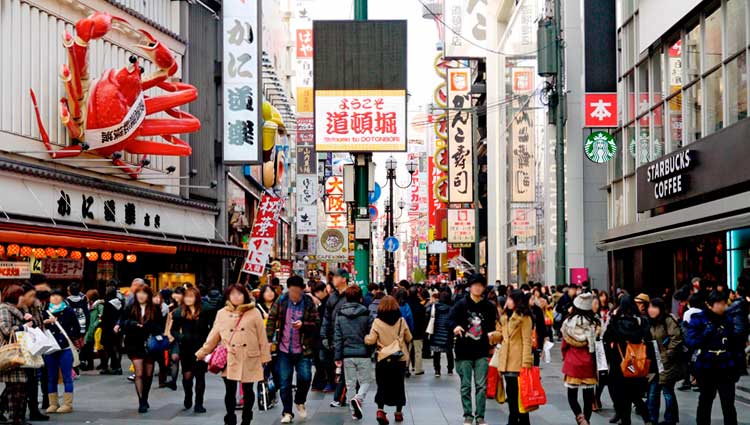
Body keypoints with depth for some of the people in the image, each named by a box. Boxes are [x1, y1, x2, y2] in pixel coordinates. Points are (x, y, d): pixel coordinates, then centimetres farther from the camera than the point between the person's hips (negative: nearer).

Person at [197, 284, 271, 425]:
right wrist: (203, 352, 4)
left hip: (249, 360, -1)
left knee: (248, 391, 8)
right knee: (230, 391, 4)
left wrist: (265, 357, 0)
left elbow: (262, 336, 2)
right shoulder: (222, 313, 7)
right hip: (229, 360, 1)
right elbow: (214, 336, 9)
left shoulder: (254, 313, 1)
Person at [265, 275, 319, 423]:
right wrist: (268, 339, -6)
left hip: (302, 350, -1)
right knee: (284, 382, 4)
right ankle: (287, 413, 17)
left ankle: (300, 402, 24)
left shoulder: (309, 303, -4)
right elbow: (271, 319, 2)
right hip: (284, 350, 1)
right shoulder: (281, 301, -1)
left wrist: (303, 325, -21)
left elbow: (316, 324, -2)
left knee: (305, 377, -6)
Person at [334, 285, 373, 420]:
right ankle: (358, 398, -19)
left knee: (350, 384, 12)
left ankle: (354, 412, 11)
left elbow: (337, 337, 2)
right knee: (365, 382, 9)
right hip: (363, 354, -2)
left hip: (347, 354, 3)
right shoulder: (366, 314, -7)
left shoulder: (340, 315, 2)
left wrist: (337, 357, 5)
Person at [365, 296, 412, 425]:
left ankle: (380, 410, -8)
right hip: (400, 358, 1)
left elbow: (371, 340, -10)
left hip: (383, 359, -1)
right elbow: (409, 338, 6)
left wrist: (365, 338, 11)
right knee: (398, 385, 14)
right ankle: (399, 412, 20)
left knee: (382, 385, 8)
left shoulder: (377, 322, -9)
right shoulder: (401, 321, -3)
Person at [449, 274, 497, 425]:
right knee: (466, 386, 6)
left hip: (482, 352, 1)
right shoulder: (461, 304, -2)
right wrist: (455, 327, -24)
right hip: (464, 351, -1)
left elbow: (494, 325, 12)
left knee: (481, 386, 2)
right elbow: (450, 319, -5)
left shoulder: (489, 306, 5)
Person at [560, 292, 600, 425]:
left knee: (572, 393, 8)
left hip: (572, 362, 0)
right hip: (588, 363, 0)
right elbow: (597, 344, -1)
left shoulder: (568, 322, -7)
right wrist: (597, 362, 12)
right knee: (588, 394, 10)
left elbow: (564, 345, 1)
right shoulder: (594, 322, -7)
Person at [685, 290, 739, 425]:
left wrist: (736, 367, 8)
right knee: (705, 402, 15)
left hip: (725, 369, 2)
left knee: (729, 405, 0)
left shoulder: (727, 320, 3)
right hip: (706, 368, -2)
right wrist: (706, 333, -26)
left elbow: (734, 345, 9)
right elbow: (690, 342, -14)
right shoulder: (698, 319, -7)